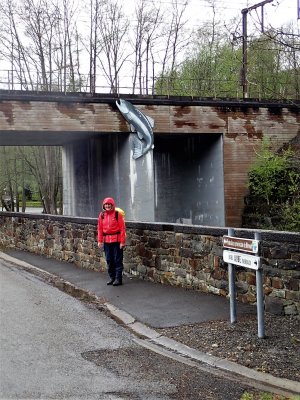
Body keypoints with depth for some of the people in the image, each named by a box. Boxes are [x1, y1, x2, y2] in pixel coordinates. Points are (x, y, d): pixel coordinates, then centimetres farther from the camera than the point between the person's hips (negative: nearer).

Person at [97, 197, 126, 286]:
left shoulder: (118, 214, -7)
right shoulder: (102, 215, 7)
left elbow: (122, 228, -8)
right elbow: (100, 229, 11)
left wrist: (122, 242, -12)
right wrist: (100, 241, 7)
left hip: (116, 240, -5)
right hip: (106, 240, 5)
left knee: (117, 260, -2)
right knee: (109, 260, 10)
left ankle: (118, 279, 3)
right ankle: (112, 277, 21)